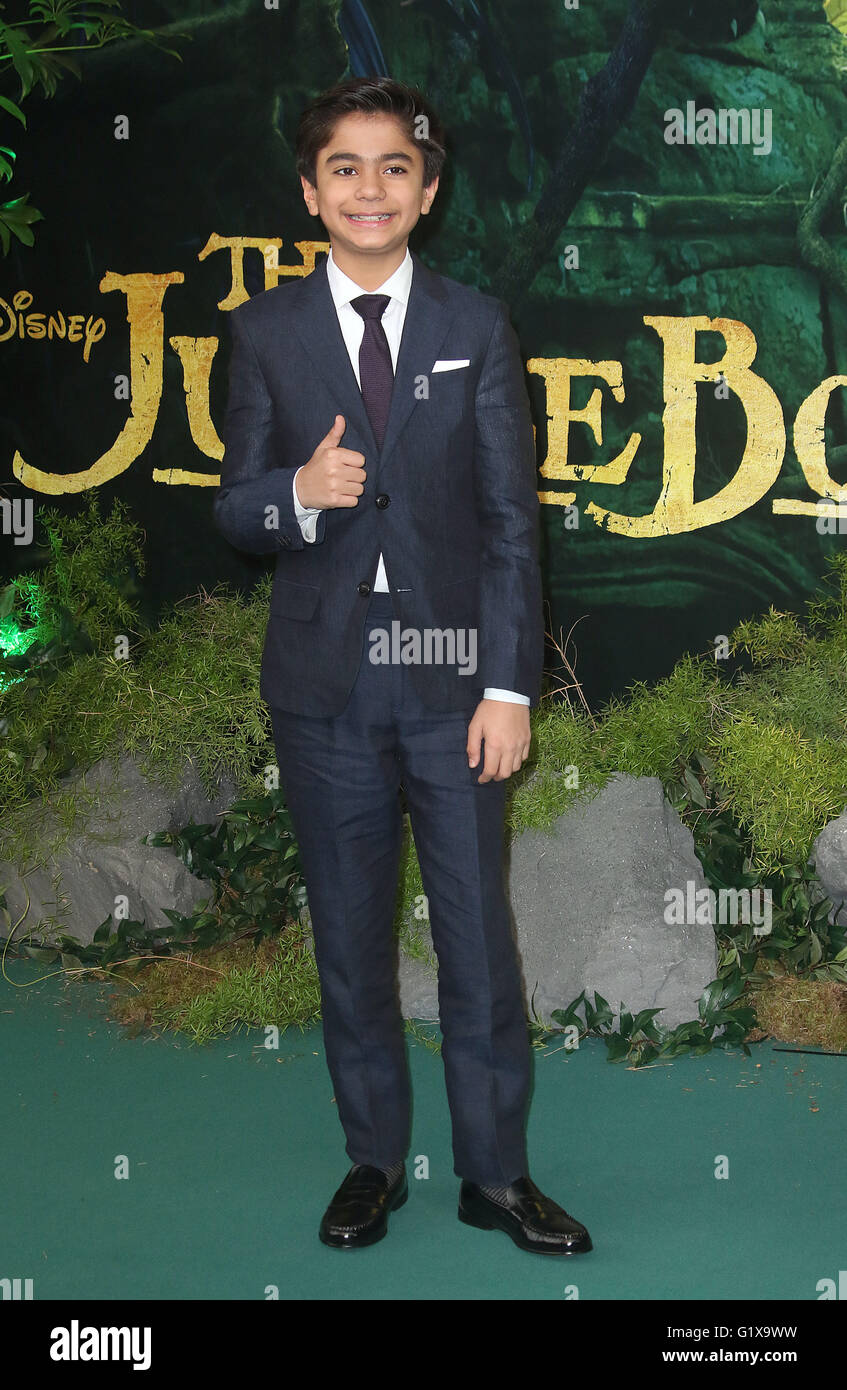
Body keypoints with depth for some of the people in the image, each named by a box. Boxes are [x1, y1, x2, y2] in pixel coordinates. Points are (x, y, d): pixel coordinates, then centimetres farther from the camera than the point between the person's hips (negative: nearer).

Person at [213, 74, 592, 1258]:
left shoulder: (477, 327, 3)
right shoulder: (266, 332, 4)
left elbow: (511, 517, -1)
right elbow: (234, 512, 4)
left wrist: (509, 685, -7)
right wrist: (298, 494, -20)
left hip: (452, 675, 0)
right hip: (325, 682, 1)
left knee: (478, 931, 4)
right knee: (350, 936, 11)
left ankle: (496, 1173, 19)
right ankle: (374, 1159, 27)